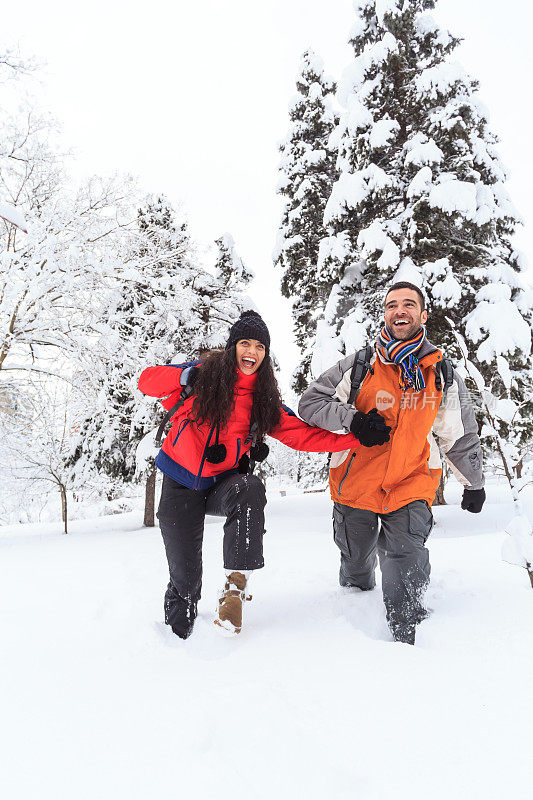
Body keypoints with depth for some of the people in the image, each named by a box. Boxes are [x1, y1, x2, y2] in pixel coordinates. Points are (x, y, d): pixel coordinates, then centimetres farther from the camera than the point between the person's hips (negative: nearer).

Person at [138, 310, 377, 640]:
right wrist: (183, 377, -23)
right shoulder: (204, 375, -2)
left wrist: (355, 437, -11)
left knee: (250, 489, -35)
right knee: (185, 578, 0)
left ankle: (237, 582, -28)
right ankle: (177, 636, 26)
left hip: (222, 484, 1)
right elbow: (148, 381, -4)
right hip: (181, 485, -1)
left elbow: (303, 434, -1)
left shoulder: (264, 401, 4)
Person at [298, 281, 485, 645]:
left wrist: (474, 483, 18)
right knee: (356, 561, 15)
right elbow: (310, 403, -6)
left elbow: (461, 436, 11)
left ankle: (405, 636, 3)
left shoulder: (443, 375, -1)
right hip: (355, 481, 1)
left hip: (411, 482, 0)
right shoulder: (359, 366, -6)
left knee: (406, 557, -16)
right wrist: (352, 418, -21)